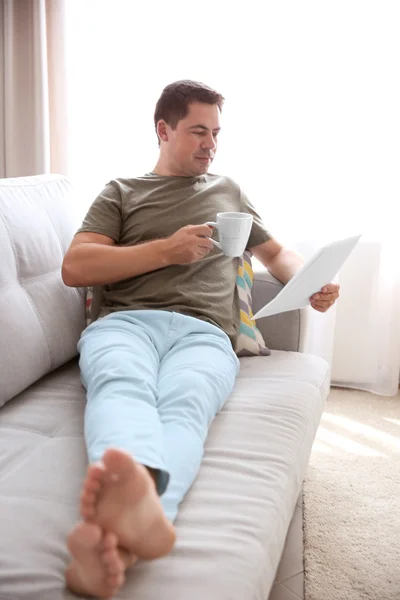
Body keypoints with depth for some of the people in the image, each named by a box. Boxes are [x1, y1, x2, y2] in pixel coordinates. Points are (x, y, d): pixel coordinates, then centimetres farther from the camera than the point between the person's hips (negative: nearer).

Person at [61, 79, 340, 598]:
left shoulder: (228, 192, 34)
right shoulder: (122, 192, 24)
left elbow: (275, 252, 41)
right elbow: (74, 268, 10)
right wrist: (166, 249, 2)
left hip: (204, 331, 1)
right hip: (125, 320, 0)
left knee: (183, 405, -37)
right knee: (122, 385, -39)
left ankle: (117, 541, -65)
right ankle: (138, 489, -70)